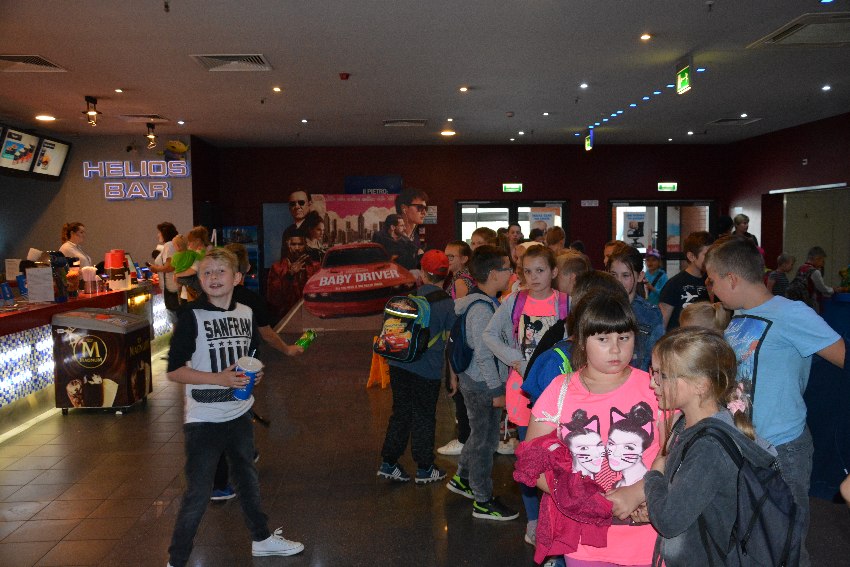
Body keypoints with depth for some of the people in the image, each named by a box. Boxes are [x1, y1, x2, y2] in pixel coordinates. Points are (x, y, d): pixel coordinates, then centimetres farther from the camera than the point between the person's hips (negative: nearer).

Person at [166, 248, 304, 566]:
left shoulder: (246, 314, 3)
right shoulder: (192, 317, -13)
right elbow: (174, 370, -15)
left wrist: (254, 374, -3)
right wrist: (219, 378, -23)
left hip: (240, 414, 6)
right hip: (204, 420, -5)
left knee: (248, 480, 22)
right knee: (198, 495, -1)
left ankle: (262, 539, 40)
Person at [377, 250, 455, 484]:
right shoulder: (448, 304, -8)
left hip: (399, 365, 4)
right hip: (428, 370, -4)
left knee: (400, 413, 16)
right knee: (424, 418, 9)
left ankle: (388, 463, 21)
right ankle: (424, 469, 20)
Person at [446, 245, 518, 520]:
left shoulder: (483, 302, 8)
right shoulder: (482, 309, -24)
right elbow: (484, 355, -25)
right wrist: (497, 391, -20)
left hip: (475, 382, 10)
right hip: (483, 385, -10)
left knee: (479, 434, 24)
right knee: (485, 441, 2)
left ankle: (461, 478, 41)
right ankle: (483, 502, 15)